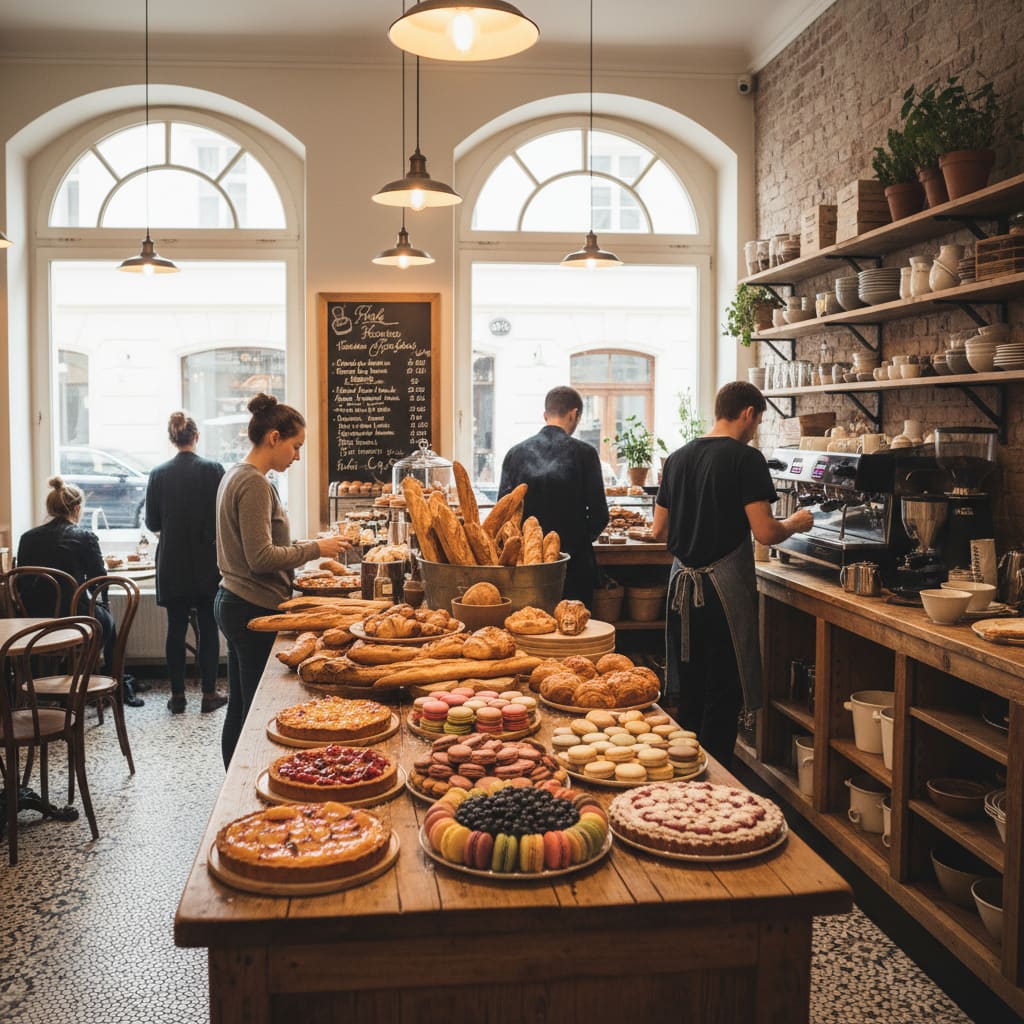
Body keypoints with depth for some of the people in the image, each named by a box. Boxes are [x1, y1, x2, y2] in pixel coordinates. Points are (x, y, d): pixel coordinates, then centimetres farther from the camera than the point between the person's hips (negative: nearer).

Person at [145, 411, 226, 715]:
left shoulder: (159, 474, -3)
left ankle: (177, 695, 13)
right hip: (207, 563, -1)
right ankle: (209, 693, 10)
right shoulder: (213, 470, -9)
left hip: (172, 563, 2)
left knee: (176, 627, 8)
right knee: (208, 627, 7)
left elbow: (152, 523, 1)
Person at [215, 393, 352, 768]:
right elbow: (261, 558, -21)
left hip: (233, 603, 10)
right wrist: (316, 549, -12)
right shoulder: (255, 484, -17)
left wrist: (308, 546, 15)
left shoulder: (235, 476, 14)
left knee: (239, 708, 15)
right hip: (255, 610, -10)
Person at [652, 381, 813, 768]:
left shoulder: (677, 458, 10)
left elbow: (659, 531, 13)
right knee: (723, 700, 3)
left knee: (689, 696, 16)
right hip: (723, 589, -7)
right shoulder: (745, 458, -10)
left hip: (682, 586, 7)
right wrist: (796, 523, 5)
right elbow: (765, 532, -15)